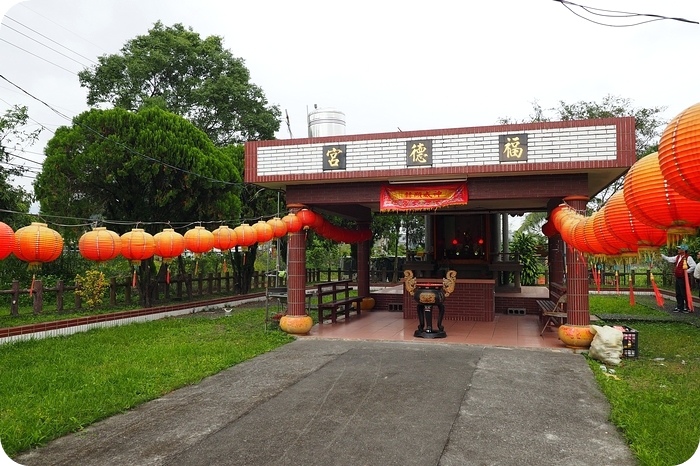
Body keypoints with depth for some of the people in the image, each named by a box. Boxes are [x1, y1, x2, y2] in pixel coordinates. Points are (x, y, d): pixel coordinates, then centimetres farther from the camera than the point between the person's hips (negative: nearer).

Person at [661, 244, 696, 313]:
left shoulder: (688, 258, -15)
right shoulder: (677, 257, 11)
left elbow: (694, 266, -22)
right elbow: (669, 259, 20)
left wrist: (687, 271, -18)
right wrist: (662, 255, 18)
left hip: (684, 279, -9)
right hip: (678, 278, 9)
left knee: (685, 294, -3)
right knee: (678, 294, 14)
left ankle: (687, 308, 7)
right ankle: (679, 307, 23)